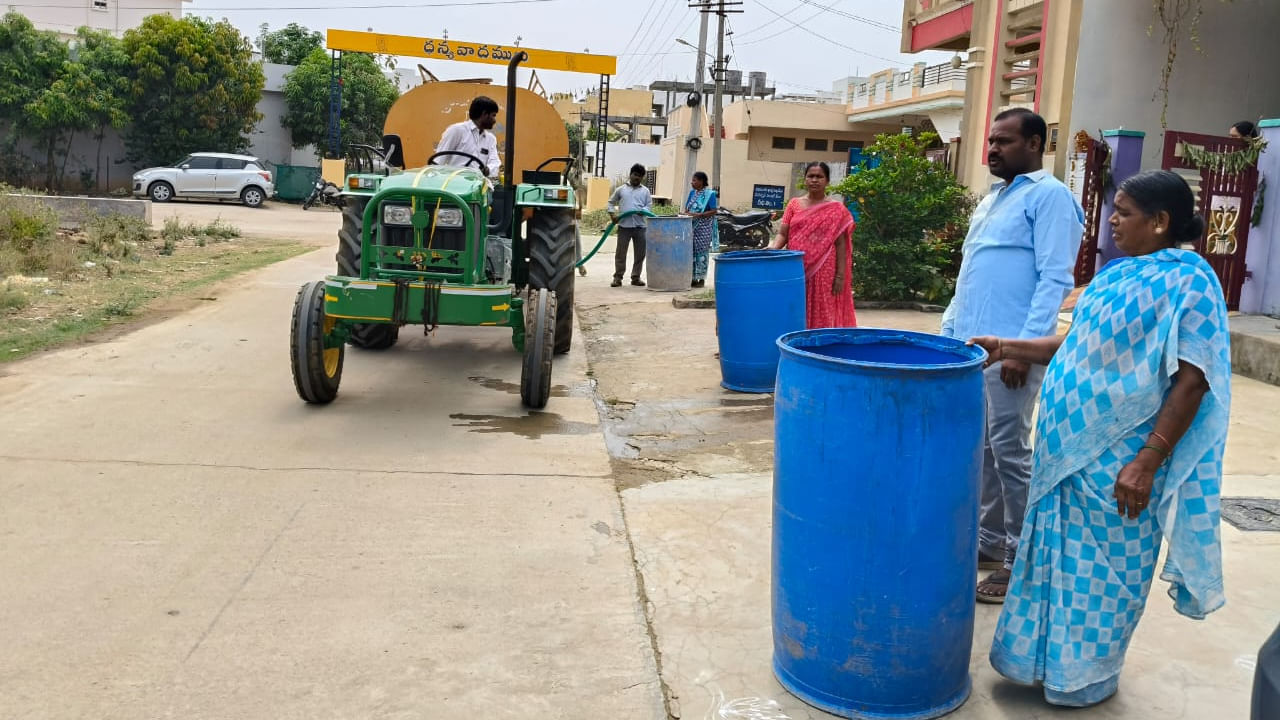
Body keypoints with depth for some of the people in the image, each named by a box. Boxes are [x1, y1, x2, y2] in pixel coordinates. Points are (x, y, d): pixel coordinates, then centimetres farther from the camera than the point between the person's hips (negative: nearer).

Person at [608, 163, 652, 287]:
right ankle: (618, 277, 7)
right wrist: (612, 214, 0)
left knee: (640, 254, 4)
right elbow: (611, 202, 15)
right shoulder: (621, 189, 9)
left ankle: (635, 277, 15)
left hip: (640, 226, 1)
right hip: (624, 225, -1)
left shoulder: (645, 191, 11)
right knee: (620, 253, 0)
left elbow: (649, 205, 8)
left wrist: (643, 210, -13)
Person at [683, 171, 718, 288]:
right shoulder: (692, 193, 12)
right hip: (691, 227, 6)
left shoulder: (709, 194, -6)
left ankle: (701, 279, 5)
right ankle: (693, 278, 13)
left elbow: (713, 211, -11)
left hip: (703, 228, -6)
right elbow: (687, 208, 17)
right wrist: (686, 214, -5)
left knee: (701, 252, -3)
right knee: (691, 251, 5)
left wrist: (699, 215, -21)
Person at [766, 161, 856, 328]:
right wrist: (773, 248, -16)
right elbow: (782, 234, 6)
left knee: (824, 315, -1)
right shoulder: (794, 204, 10)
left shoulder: (836, 209, 2)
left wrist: (840, 276, -6)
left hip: (824, 272, -3)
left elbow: (840, 244, -1)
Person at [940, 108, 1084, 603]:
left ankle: (1021, 560, 9)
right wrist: (948, 331, 17)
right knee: (980, 447, 13)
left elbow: (1055, 280, -15)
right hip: (970, 344, 8)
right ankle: (989, 540, 25)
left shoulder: (1049, 197, -7)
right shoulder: (993, 199, 19)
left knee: (1009, 451, -2)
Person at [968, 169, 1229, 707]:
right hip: (1072, 447, 7)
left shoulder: (1189, 282, -14)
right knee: (1063, 558, 17)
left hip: (1116, 461, -7)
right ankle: (1047, 655, 34)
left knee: (1099, 569, 7)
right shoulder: (1118, 274, 10)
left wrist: (1147, 462, -22)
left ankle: (1085, 674, 25)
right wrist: (1008, 349, 9)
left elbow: (1192, 381, -19)